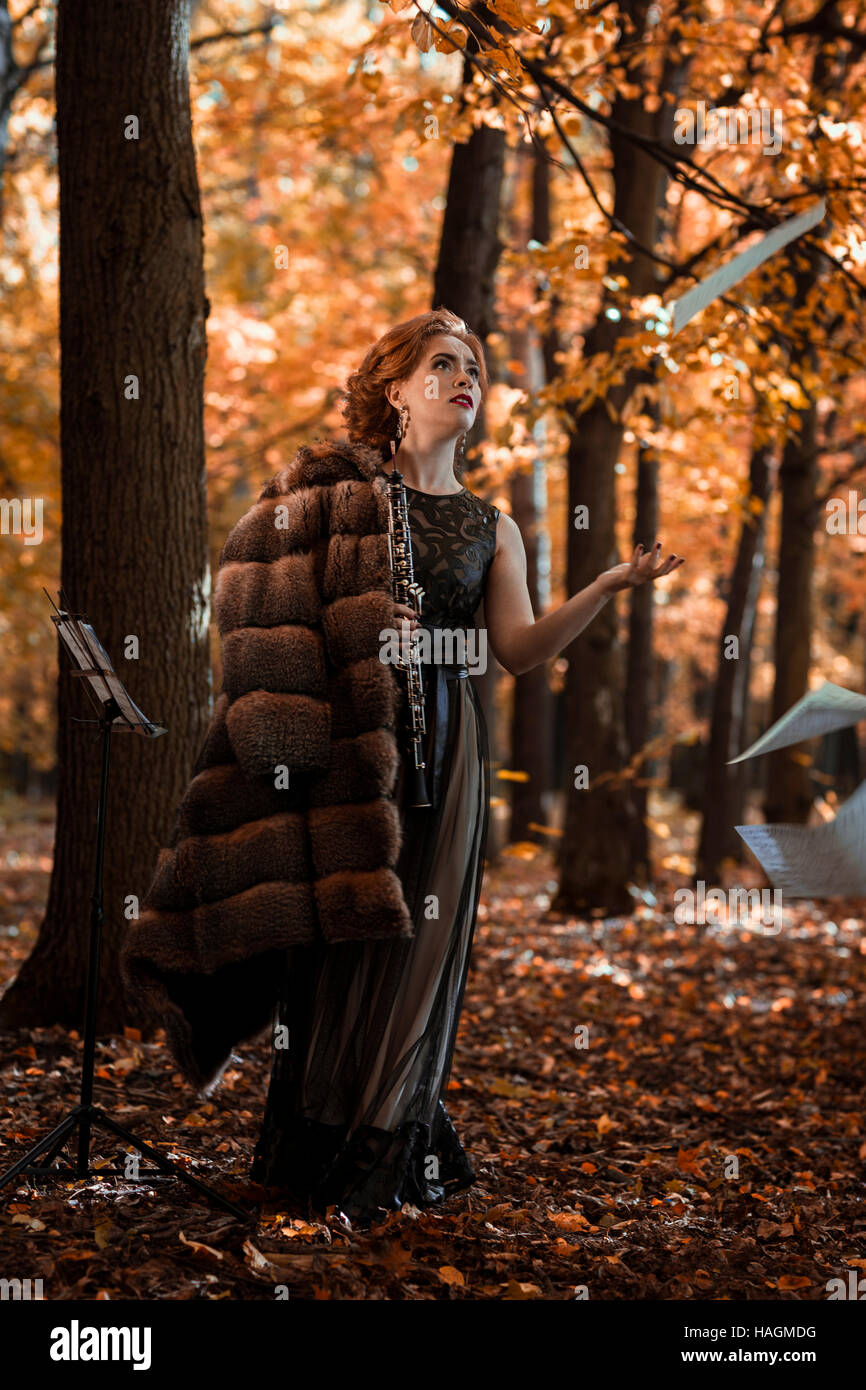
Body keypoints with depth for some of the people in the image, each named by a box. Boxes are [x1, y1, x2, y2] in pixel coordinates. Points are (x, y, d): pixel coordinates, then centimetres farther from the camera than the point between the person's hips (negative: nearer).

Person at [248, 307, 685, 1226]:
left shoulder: (492, 528, 13)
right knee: (345, 932, -2)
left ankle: (392, 1153, 10)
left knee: (421, 938, 0)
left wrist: (610, 586, -11)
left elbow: (520, 649, 1)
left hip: (445, 744, 2)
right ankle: (325, 1152, 9)